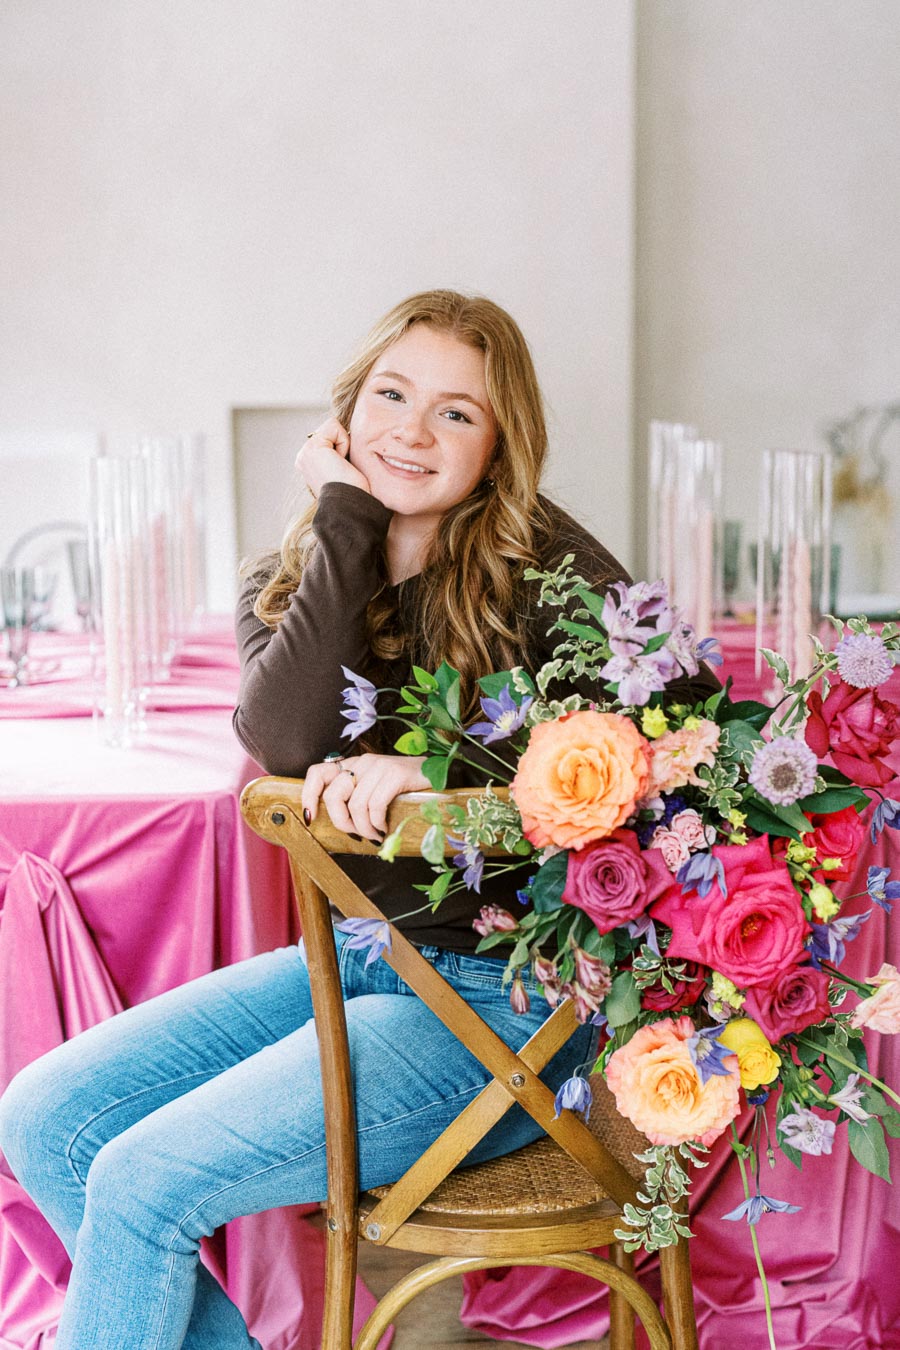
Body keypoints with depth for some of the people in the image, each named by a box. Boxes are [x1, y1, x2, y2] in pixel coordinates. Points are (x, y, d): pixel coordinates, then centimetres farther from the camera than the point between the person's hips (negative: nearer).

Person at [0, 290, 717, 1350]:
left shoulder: (544, 568, -10)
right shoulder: (290, 581, 6)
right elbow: (283, 740, -15)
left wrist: (433, 769, -26)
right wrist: (345, 518, -12)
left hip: (496, 995, -6)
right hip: (356, 955, 7)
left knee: (144, 1181, -15)